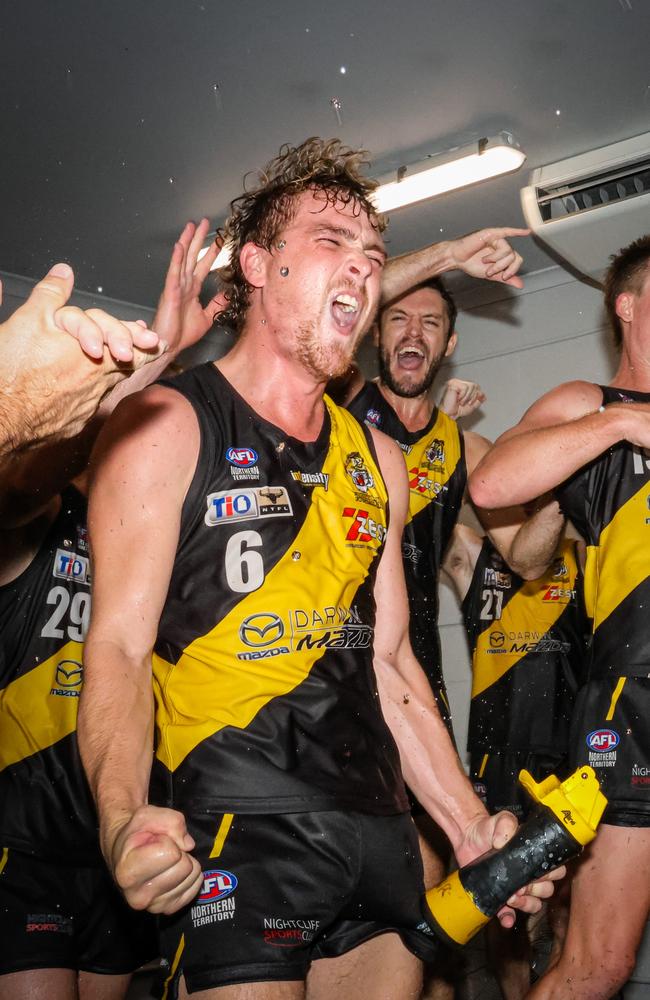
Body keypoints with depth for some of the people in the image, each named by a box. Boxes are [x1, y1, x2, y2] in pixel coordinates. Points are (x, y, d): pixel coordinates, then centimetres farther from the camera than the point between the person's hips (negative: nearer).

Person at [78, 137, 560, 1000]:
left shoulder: (377, 457, 14)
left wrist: (471, 828, 9)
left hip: (378, 830, 6)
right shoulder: (167, 427, -5)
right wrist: (125, 820, -30)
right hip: (234, 834, -6)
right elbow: (119, 646, -12)